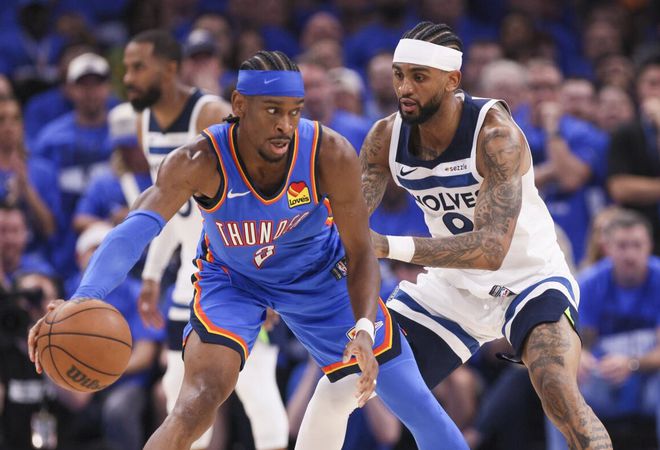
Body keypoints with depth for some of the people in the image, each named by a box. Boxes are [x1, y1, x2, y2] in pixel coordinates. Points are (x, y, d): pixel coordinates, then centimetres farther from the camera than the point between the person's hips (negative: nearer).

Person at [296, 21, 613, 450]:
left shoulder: (494, 133, -28)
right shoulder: (386, 137, -11)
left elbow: (492, 248, -37)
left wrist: (391, 247, -47)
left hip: (528, 277, -6)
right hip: (453, 286, 6)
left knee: (561, 397, -32)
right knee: (339, 387, 2)